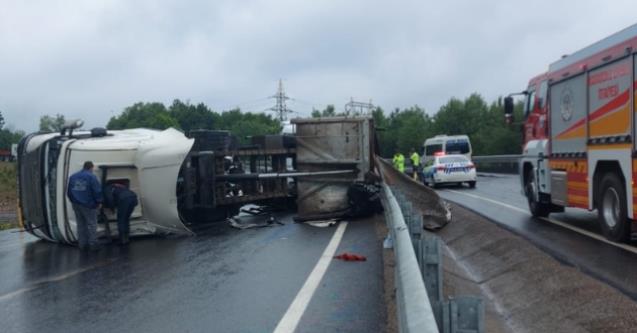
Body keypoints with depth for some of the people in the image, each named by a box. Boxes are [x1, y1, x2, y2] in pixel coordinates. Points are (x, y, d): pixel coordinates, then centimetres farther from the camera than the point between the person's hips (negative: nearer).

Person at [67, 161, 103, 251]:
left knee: (81, 224, 14)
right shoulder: (91, 177, -10)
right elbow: (97, 191, -14)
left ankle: (82, 244, 17)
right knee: (91, 224, 1)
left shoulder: (73, 176, 11)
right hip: (88, 205, -6)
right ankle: (93, 244, 1)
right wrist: (99, 202, -2)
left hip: (76, 204, 6)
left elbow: (69, 191, 16)